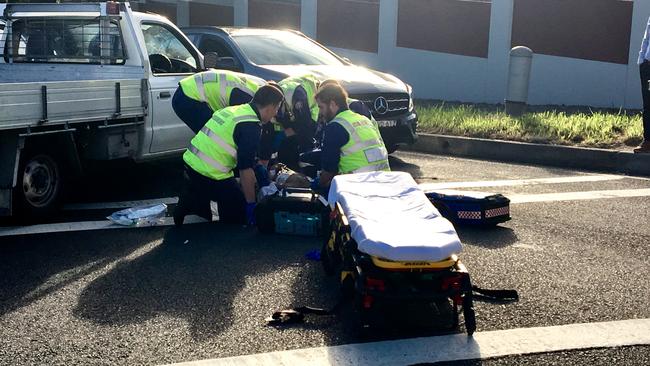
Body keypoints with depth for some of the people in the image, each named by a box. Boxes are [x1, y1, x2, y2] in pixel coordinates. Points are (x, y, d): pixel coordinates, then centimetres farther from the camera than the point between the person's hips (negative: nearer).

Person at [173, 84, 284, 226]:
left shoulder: (234, 110, 12)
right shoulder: (250, 126, -15)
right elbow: (246, 169, -19)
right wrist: (251, 204, -12)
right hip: (210, 176, -9)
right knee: (239, 215, 5)